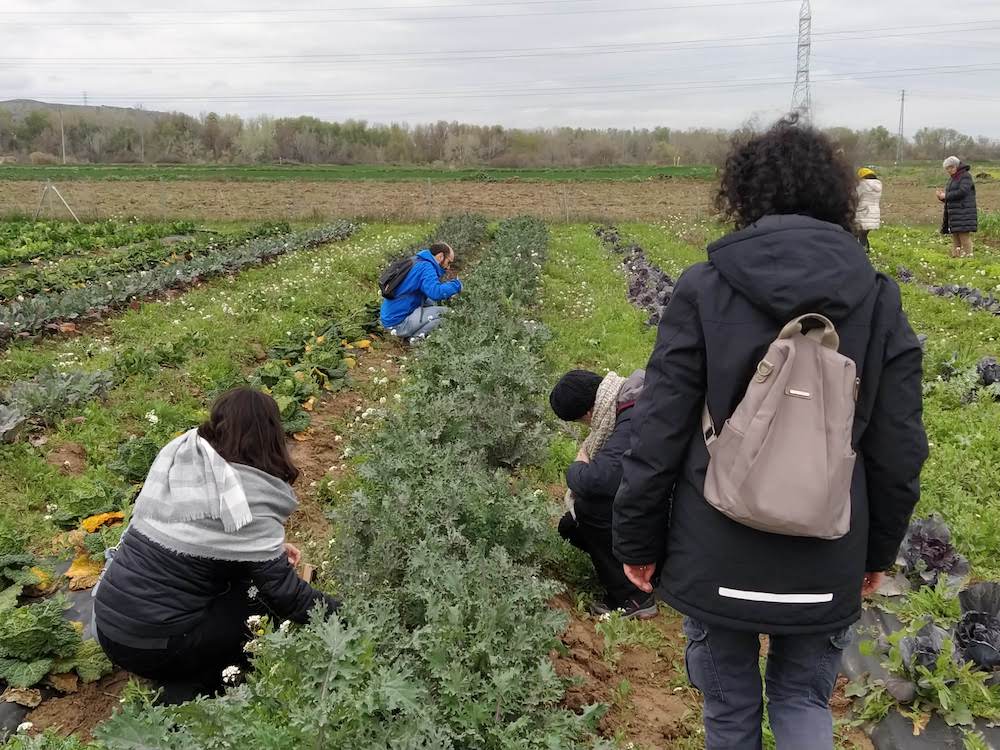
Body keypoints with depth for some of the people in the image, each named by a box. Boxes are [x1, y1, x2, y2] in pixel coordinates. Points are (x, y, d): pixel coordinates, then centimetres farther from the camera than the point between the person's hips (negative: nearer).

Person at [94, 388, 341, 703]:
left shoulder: (177, 454, -1)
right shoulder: (250, 510, -20)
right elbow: (290, 597, -12)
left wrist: (271, 548, 10)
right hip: (152, 647, -7)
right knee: (269, 603, 8)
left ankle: (184, 678, 8)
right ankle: (189, 688, 1)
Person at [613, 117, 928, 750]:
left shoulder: (703, 290, -11)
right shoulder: (880, 300, -3)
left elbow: (659, 431, -11)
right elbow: (899, 448, -1)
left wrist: (637, 541, 1)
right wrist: (879, 549, 14)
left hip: (716, 558, -2)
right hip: (826, 566, 2)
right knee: (804, 699, 22)